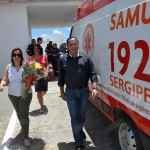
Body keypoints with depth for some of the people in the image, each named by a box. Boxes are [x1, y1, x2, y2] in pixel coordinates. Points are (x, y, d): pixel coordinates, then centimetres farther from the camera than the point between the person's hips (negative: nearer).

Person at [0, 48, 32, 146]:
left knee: (24, 114, -6)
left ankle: (26, 137, 5)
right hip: (12, 94, 4)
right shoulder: (8, 67, -4)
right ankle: (23, 127, 49)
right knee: (19, 113, 21)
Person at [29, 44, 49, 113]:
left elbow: (47, 65, 3)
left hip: (44, 75, 2)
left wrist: (46, 73, -12)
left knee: (44, 91, 11)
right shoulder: (31, 58, -4)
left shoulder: (44, 56, -2)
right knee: (39, 92, -2)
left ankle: (41, 96, 49)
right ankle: (42, 106, 17)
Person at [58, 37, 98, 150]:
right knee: (74, 117, 1)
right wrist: (62, 92, 6)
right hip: (70, 92, -1)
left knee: (82, 115, 16)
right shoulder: (63, 59, 1)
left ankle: (79, 131, 45)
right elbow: (61, 77, 6)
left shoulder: (86, 58, 0)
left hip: (84, 91, 1)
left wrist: (94, 88, -14)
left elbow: (92, 74, -2)